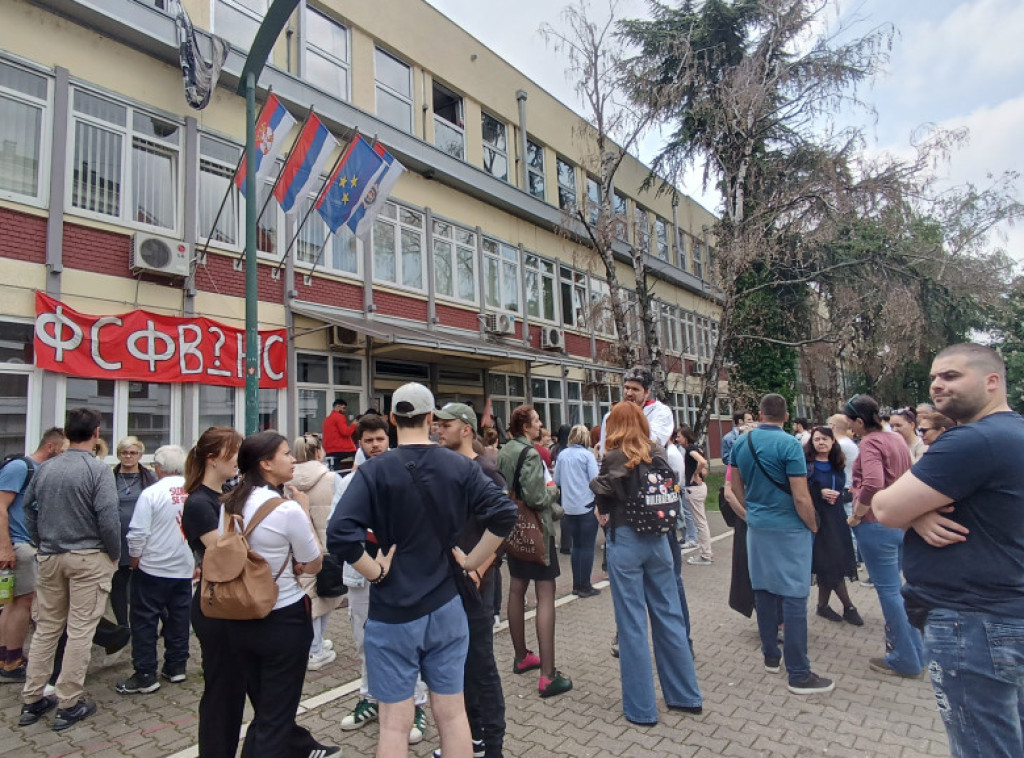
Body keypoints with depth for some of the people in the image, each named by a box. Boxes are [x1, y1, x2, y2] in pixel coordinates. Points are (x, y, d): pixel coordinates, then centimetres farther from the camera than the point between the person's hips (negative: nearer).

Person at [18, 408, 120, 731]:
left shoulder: (45, 468, 5)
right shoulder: (98, 469, -14)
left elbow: (29, 510, 11)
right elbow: (108, 518, -18)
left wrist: (42, 545, 19)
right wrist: (115, 555, -4)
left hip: (49, 557, 6)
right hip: (88, 558, -6)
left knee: (46, 628, 16)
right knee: (80, 630, 3)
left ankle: (32, 700, 25)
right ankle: (69, 704, 10)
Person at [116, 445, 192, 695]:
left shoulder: (151, 493, -16)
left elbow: (138, 534, -15)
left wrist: (134, 560, 3)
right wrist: (197, 561, 14)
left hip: (153, 568, -4)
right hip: (185, 568, 4)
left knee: (145, 621, 8)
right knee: (178, 618, 15)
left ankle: (145, 676, 13)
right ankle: (176, 667, 24)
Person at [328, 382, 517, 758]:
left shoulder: (374, 470, -11)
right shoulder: (460, 466, -3)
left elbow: (339, 535, -23)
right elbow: (504, 512, -11)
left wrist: (375, 572, -10)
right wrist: (472, 560, -2)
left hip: (393, 612, -2)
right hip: (446, 606, 3)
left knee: (395, 723, 12)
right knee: (452, 714, 17)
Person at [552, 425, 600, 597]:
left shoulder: (561, 455, 2)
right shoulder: (587, 455, -10)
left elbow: (556, 481, 6)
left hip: (569, 507, 5)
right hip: (587, 506, -4)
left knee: (576, 546, 15)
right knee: (587, 547, 4)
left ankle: (577, 585, 20)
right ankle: (585, 586, 8)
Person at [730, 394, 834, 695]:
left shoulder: (742, 443, 3)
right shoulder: (789, 445, -16)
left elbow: (736, 486, 11)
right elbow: (801, 497, -17)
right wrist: (813, 527, -2)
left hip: (756, 527, 6)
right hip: (789, 529, -6)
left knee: (763, 591, 14)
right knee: (793, 599, -1)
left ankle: (770, 656, 27)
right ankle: (799, 675, 5)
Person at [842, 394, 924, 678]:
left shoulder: (870, 443, -17)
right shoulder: (897, 440, 9)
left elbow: (872, 484, -31)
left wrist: (856, 515, -18)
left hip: (876, 524, -9)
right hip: (901, 523, 9)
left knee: (888, 591, 3)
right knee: (895, 588, 20)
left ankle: (905, 660, 16)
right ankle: (915, 652, 30)